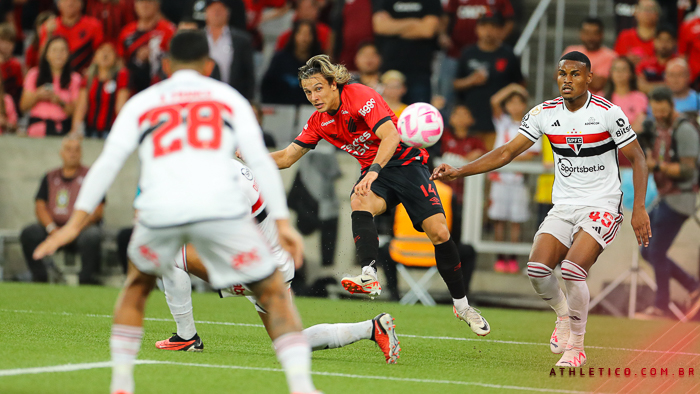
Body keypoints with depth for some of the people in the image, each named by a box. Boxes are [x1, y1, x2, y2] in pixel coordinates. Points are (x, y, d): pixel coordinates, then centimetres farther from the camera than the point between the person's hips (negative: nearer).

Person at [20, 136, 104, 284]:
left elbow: (97, 211, -1)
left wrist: (76, 229, -18)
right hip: (54, 228, 3)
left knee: (92, 236, -37)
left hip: (82, 229, -3)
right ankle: (39, 278, -19)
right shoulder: (50, 177, 16)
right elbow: (40, 206, 8)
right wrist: (52, 229, -11)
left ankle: (87, 279, -27)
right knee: (29, 234, -24)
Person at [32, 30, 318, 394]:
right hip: (221, 207, -1)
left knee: (137, 285, 30)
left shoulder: (141, 103, 23)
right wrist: (282, 222, 10)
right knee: (273, 293, 9)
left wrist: (75, 222, 12)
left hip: (159, 210, 2)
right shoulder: (228, 97, 21)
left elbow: (108, 162, 13)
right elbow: (260, 160, 11)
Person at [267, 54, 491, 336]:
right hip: (374, 172, 4)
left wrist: (373, 171, -46)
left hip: (406, 162, -4)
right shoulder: (319, 122, 1)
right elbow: (286, 158, 8)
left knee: (439, 232, -16)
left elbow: (391, 136, -31)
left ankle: (462, 306, 1)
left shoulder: (361, 96, -20)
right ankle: (369, 277, -47)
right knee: (359, 202, -32)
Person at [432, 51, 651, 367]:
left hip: (602, 207, -4)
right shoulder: (544, 113, 0)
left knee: (573, 270, -25)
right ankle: (563, 316, 15)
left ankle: (577, 347, -4)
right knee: (537, 268, -18)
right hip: (563, 207, 4)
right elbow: (507, 152, 2)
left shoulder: (608, 112, -11)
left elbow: (637, 158, -4)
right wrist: (458, 172, -7)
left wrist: (639, 208, -12)